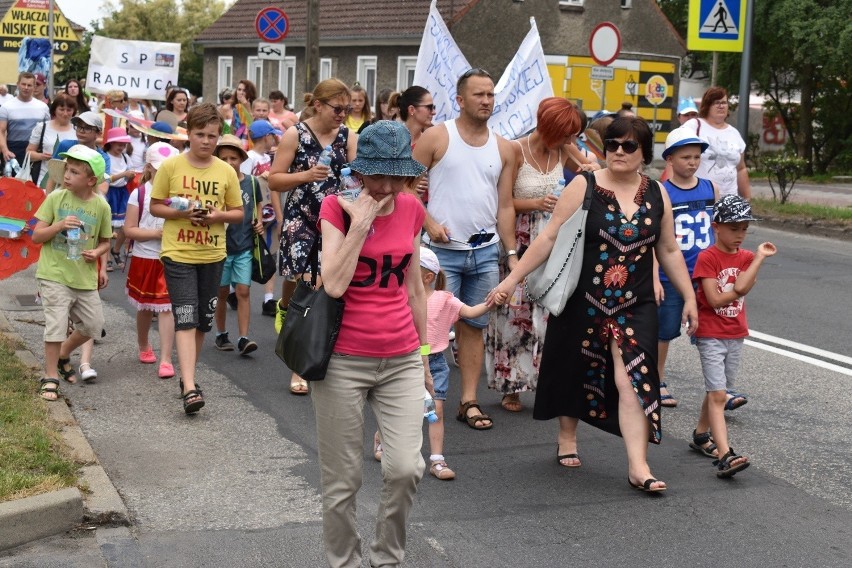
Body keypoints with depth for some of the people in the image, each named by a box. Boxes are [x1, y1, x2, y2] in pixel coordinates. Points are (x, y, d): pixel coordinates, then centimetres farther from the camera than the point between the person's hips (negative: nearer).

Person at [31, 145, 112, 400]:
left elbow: (105, 241, 11)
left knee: (93, 324, 12)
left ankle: (62, 355, 37)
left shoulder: (101, 206, -2)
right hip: (55, 276, -3)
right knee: (56, 326, -7)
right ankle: (51, 377, 7)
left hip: (85, 278, 3)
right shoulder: (56, 198, -6)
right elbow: (37, 236, -4)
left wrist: (96, 252, -11)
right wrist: (60, 225, -20)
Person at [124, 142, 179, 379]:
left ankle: (166, 360, -7)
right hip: (144, 259, 0)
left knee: (166, 308, -6)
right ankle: (144, 347, 39)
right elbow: (129, 229, -6)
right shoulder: (139, 194, -3)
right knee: (145, 308, 16)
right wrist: (156, 233, -17)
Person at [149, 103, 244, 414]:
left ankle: (188, 375, 32)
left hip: (212, 254, 4)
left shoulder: (226, 171, 2)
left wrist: (218, 216, -12)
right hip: (178, 253, -3)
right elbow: (155, 206, 1)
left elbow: (238, 212, 8)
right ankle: (189, 388, -17)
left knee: (203, 320, 13)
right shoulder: (170, 166, -4)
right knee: (185, 318, -11)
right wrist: (182, 213, -17)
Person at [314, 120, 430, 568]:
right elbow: (333, 285, -19)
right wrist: (360, 223, -19)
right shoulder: (337, 207, -7)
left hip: (402, 361, 3)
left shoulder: (411, 209, 5)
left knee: (406, 468, -8)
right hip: (344, 360, -3)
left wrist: (423, 354, 18)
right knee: (342, 480, 3)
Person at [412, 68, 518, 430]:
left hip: (486, 251, 4)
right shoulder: (437, 137, -3)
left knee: (473, 326, 8)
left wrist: (512, 253, 5)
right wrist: (429, 222, -16)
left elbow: (505, 206, 10)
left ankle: (469, 401, 14)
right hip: (443, 250, -4)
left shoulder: (503, 148, 9)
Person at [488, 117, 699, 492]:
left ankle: (638, 466, -10)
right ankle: (567, 439, 37)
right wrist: (511, 280, -10)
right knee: (575, 371, 13)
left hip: (634, 306, 1)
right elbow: (549, 238, -7)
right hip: (582, 302, -1)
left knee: (632, 379, -10)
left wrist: (689, 298, 14)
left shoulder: (657, 195, 4)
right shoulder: (584, 187, -6)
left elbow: (669, 252, 14)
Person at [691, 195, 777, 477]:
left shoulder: (746, 258, 6)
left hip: (736, 335, 6)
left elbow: (741, 287, -14)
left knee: (718, 391, 16)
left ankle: (701, 435, 35)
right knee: (718, 394, -12)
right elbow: (715, 299, -18)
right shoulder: (707, 257, -11)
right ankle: (725, 455, -20)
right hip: (711, 335, -6)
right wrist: (737, 291, -7)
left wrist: (760, 257, -19)